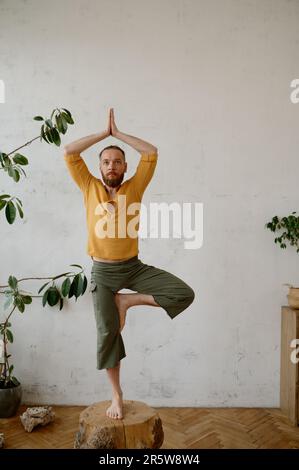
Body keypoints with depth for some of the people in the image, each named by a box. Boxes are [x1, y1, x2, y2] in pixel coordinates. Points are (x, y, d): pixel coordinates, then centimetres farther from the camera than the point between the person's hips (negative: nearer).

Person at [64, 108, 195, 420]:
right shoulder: (90, 187, 2)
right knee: (107, 331, -3)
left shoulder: (134, 187, 2)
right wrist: (104, 133, 1)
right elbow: (68, 153, -4)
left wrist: (118, 133, 3)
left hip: (134, 267, 1)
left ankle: (127, 301, 2)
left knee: (184, 294, -13)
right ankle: (116, 395, 15)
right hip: (103, 272, -1)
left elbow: (152, 153, -2)